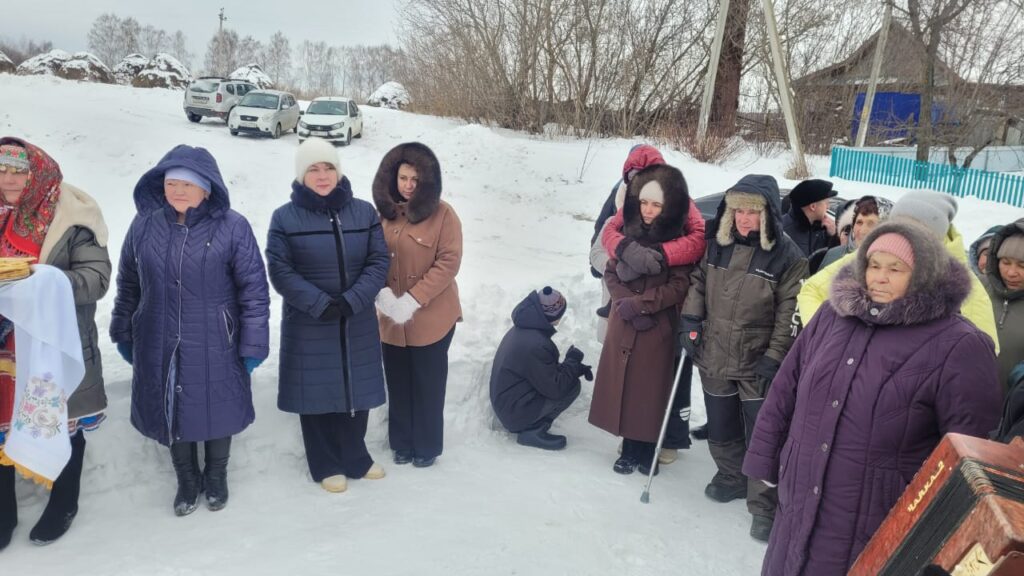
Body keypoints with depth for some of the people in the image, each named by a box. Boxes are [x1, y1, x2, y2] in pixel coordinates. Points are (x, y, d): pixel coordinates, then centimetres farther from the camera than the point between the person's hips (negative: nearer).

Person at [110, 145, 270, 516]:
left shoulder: (232, 227, -12)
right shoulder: (144, 226, -1)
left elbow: (254, 290, -10)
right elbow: (128, 284, 11)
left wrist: (254, 345, -10)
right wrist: (123, 333, 14)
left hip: (216, 347, -3)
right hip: (160, 347, 3)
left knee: (216, 411, 14)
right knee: (172, 412, 15)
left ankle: (216, 477, 39)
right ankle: (186, 480, 38)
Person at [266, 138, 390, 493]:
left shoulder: (364, 212, 3)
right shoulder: (285, 218, -4)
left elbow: (379, 262, -1)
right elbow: (280, 272, -8)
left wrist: (351, 301, -14)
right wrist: (321, 304, -18)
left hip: (358, 324, 3)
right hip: (308, 326, -2)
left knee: (356, 390, 11)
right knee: (317, 393, 6)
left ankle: (354, 458, 30)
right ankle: (327, 466, 22)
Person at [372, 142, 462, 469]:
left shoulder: (443, 214, -10)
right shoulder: (383, 212, 2)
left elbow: (448, 263, -14)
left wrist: (412, 300, -20)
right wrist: (382, 293, -13)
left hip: (431, 318, -3)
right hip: (391, 318, 4)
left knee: (428, 385, 11)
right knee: (398, 384, 15)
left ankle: (428, 446, 29)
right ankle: (402, 443, 33)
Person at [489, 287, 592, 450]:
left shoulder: (522, 329, 2)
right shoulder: (536, 345, -28)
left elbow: (548, 370, 14)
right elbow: (555, 389, -23)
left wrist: (577, 368, 1)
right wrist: (573, 361, -9)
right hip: (516, 413, -9)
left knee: (566, 377, 15)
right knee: (572, 385, -12)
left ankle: (529, 425, 9)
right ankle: (533, 431, -7)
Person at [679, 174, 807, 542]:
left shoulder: (787, 256, -12)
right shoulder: (718, 244, 3)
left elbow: (789, 314, -11)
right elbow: (698, 283, 13)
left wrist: (774, 357, -15)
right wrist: (690, 323, 1)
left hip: (758, 364, -5)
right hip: (714, 357, 5)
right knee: (720, 430, 18)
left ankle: (764, 506, 13)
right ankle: (731, 477, 41)